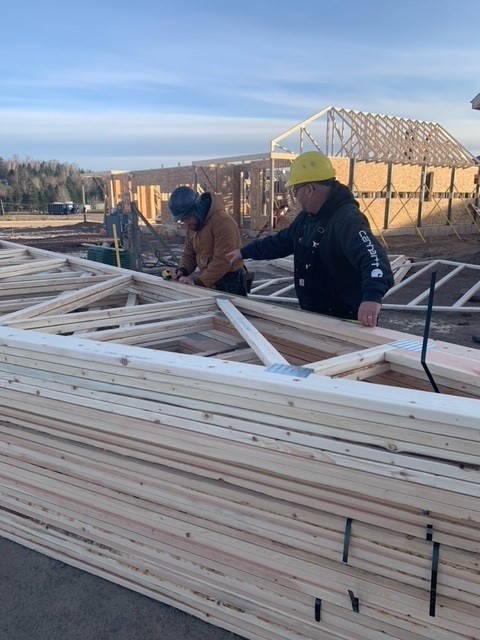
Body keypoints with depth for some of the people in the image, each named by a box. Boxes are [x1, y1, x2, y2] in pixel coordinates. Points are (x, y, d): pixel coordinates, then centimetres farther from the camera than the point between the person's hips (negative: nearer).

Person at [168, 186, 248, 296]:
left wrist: (199, 282, -25)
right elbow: (189, 253, 13)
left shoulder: (223, 222, -23)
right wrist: (182, 270, -6)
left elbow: (222, 261, -27)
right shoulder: (191, 224, 6)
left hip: (229, 284, -7)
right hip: (207, 281, 7)